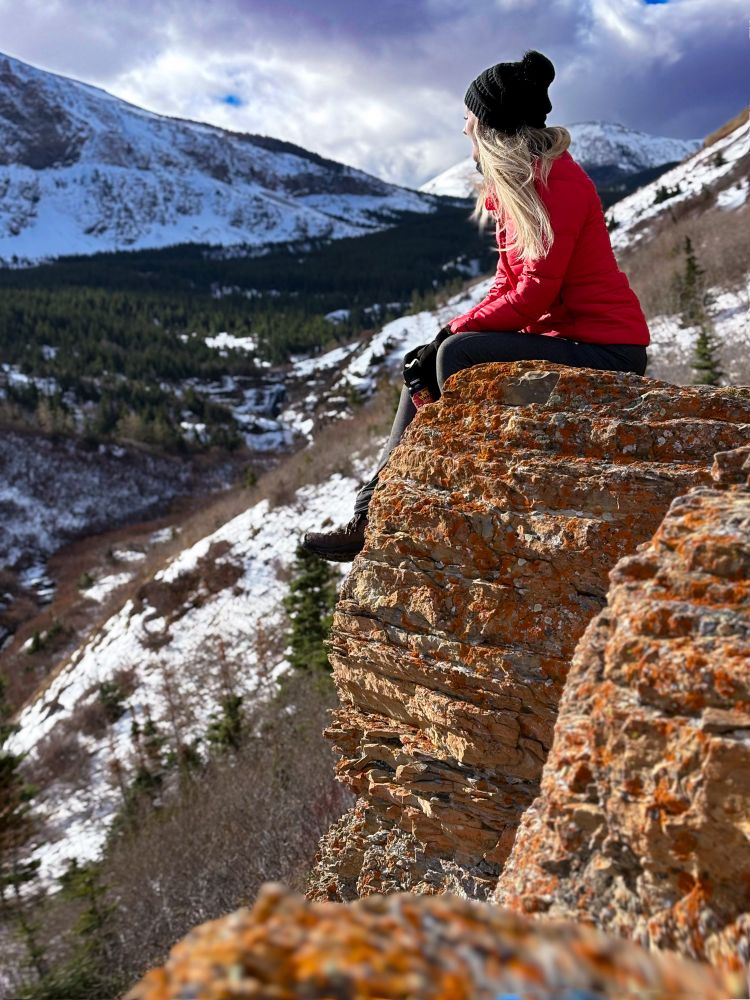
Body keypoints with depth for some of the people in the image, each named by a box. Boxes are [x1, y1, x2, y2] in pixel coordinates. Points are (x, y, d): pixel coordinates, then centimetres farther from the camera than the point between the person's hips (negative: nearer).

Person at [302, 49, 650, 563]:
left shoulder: (557, 181, -16)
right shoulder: (514, 185, 13)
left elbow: (535, 293, -23)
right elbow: (510, 283, 12)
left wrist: (457, 328, -15)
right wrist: (455, 331, -3)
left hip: (604, 348, -9)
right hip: (556, 333, 10)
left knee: (458, 354, -25)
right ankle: (373, 515, 3)